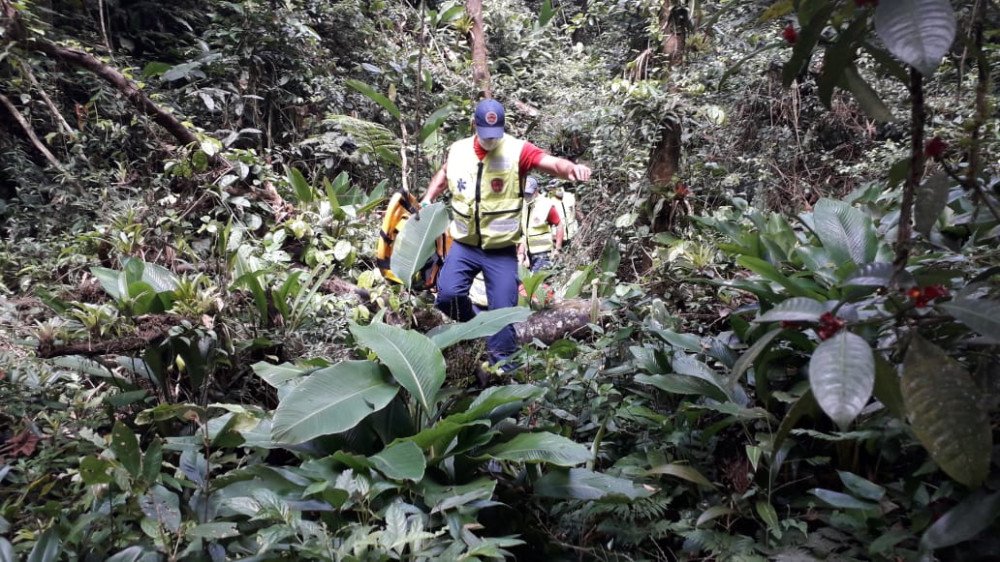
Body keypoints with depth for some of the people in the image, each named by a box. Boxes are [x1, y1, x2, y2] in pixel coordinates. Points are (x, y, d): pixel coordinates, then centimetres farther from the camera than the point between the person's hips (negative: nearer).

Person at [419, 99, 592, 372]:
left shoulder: (517, 150, -13)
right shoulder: (457, 150, 1)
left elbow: (553, 163, -29)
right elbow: (443, 175, 23)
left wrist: (572, 168, -50)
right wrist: (427, 200, 8)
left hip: (502, 250, -3)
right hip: (464, 244, 3)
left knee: (503, 312, -1)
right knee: (447, 294, -14)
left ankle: (502, 368, 15)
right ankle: (473, 324, 19)